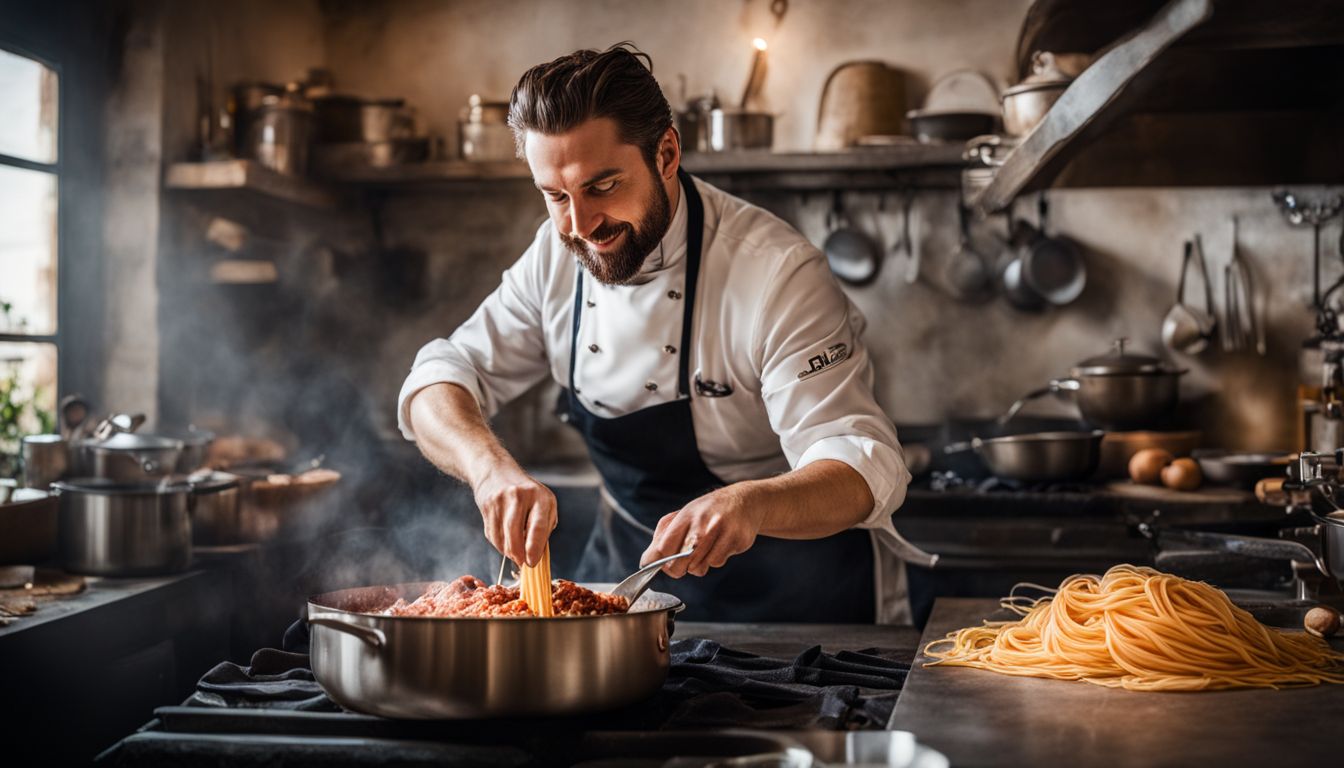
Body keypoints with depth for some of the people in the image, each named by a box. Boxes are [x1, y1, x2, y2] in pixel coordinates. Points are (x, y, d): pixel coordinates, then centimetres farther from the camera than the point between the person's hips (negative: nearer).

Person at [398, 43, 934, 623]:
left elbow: (863, 472, -26)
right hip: (626, 570, 4)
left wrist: (752, 505, -49)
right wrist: (491, 466, -27)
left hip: (788, 599, -4)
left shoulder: (776, 272, -22)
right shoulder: (559, 255, -4)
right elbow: (441, 383, -4)